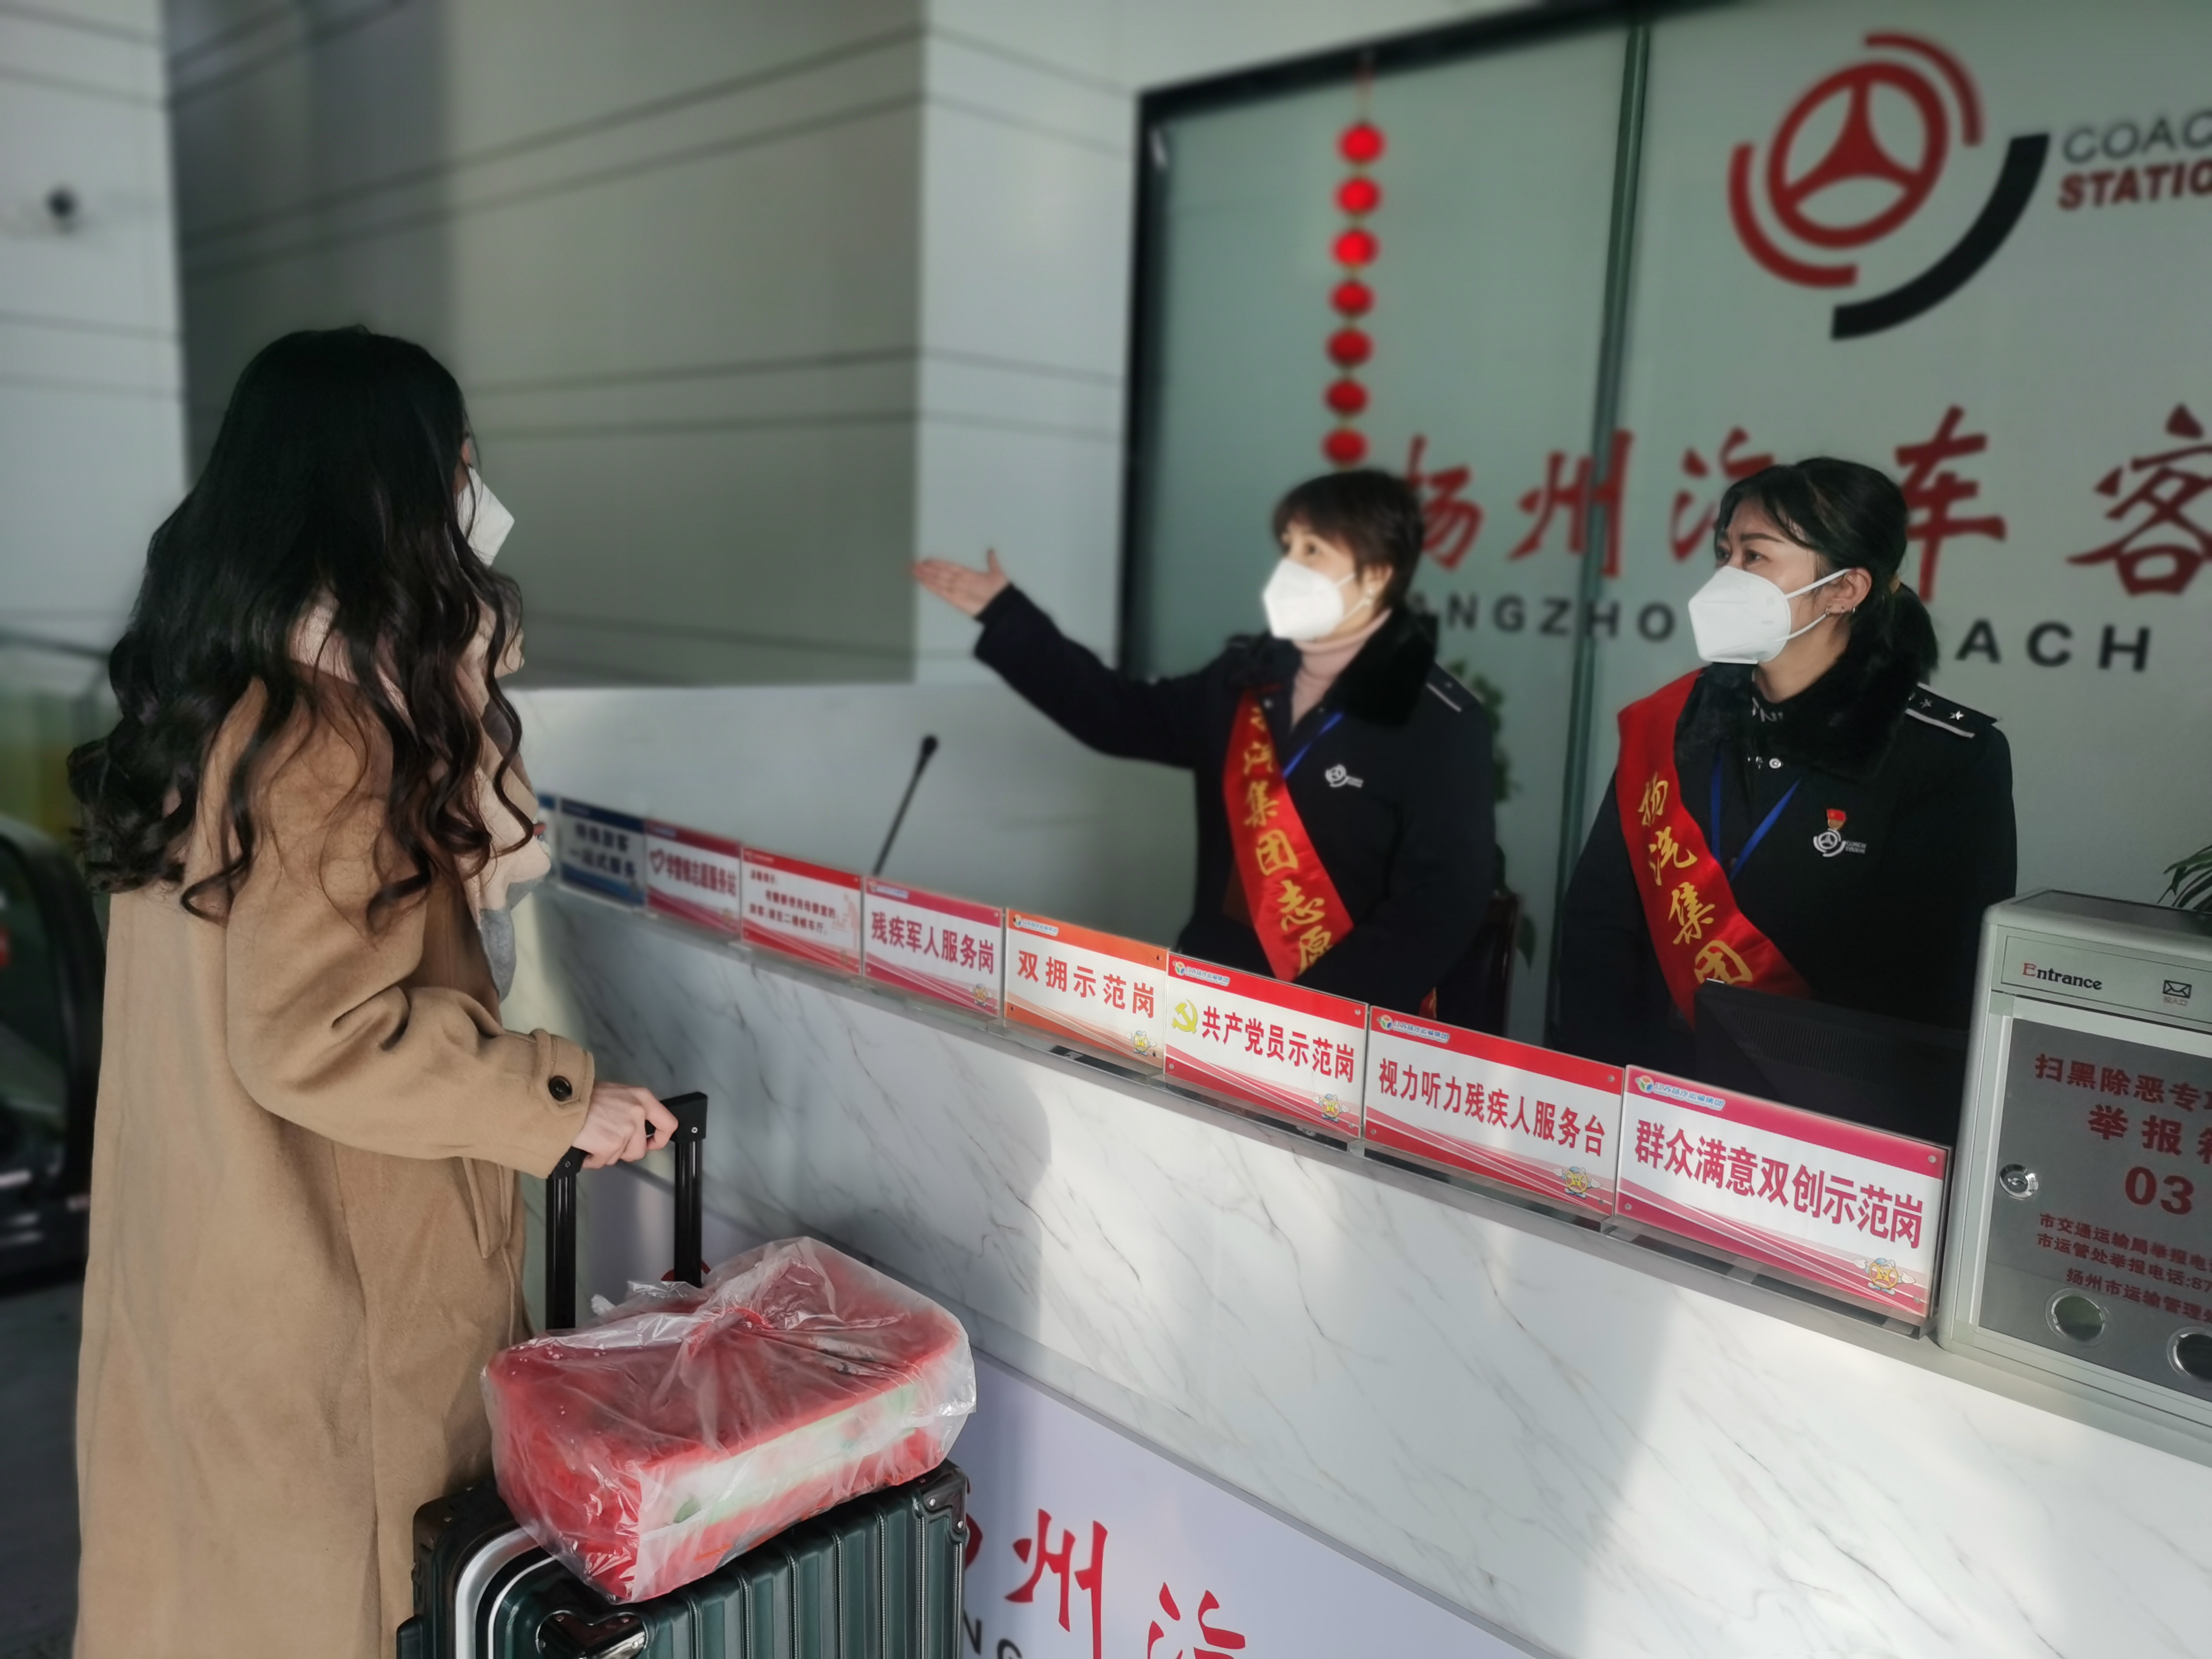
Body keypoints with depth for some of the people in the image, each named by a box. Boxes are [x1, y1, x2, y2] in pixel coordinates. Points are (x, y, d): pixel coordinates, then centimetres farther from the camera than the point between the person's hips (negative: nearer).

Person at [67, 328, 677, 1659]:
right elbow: (319, 1034, -26)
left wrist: (462, 687, 7)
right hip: (327, 1289, -9)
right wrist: (561, 1100, -19)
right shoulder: (323, 735, -25)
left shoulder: (219, 695, 5)